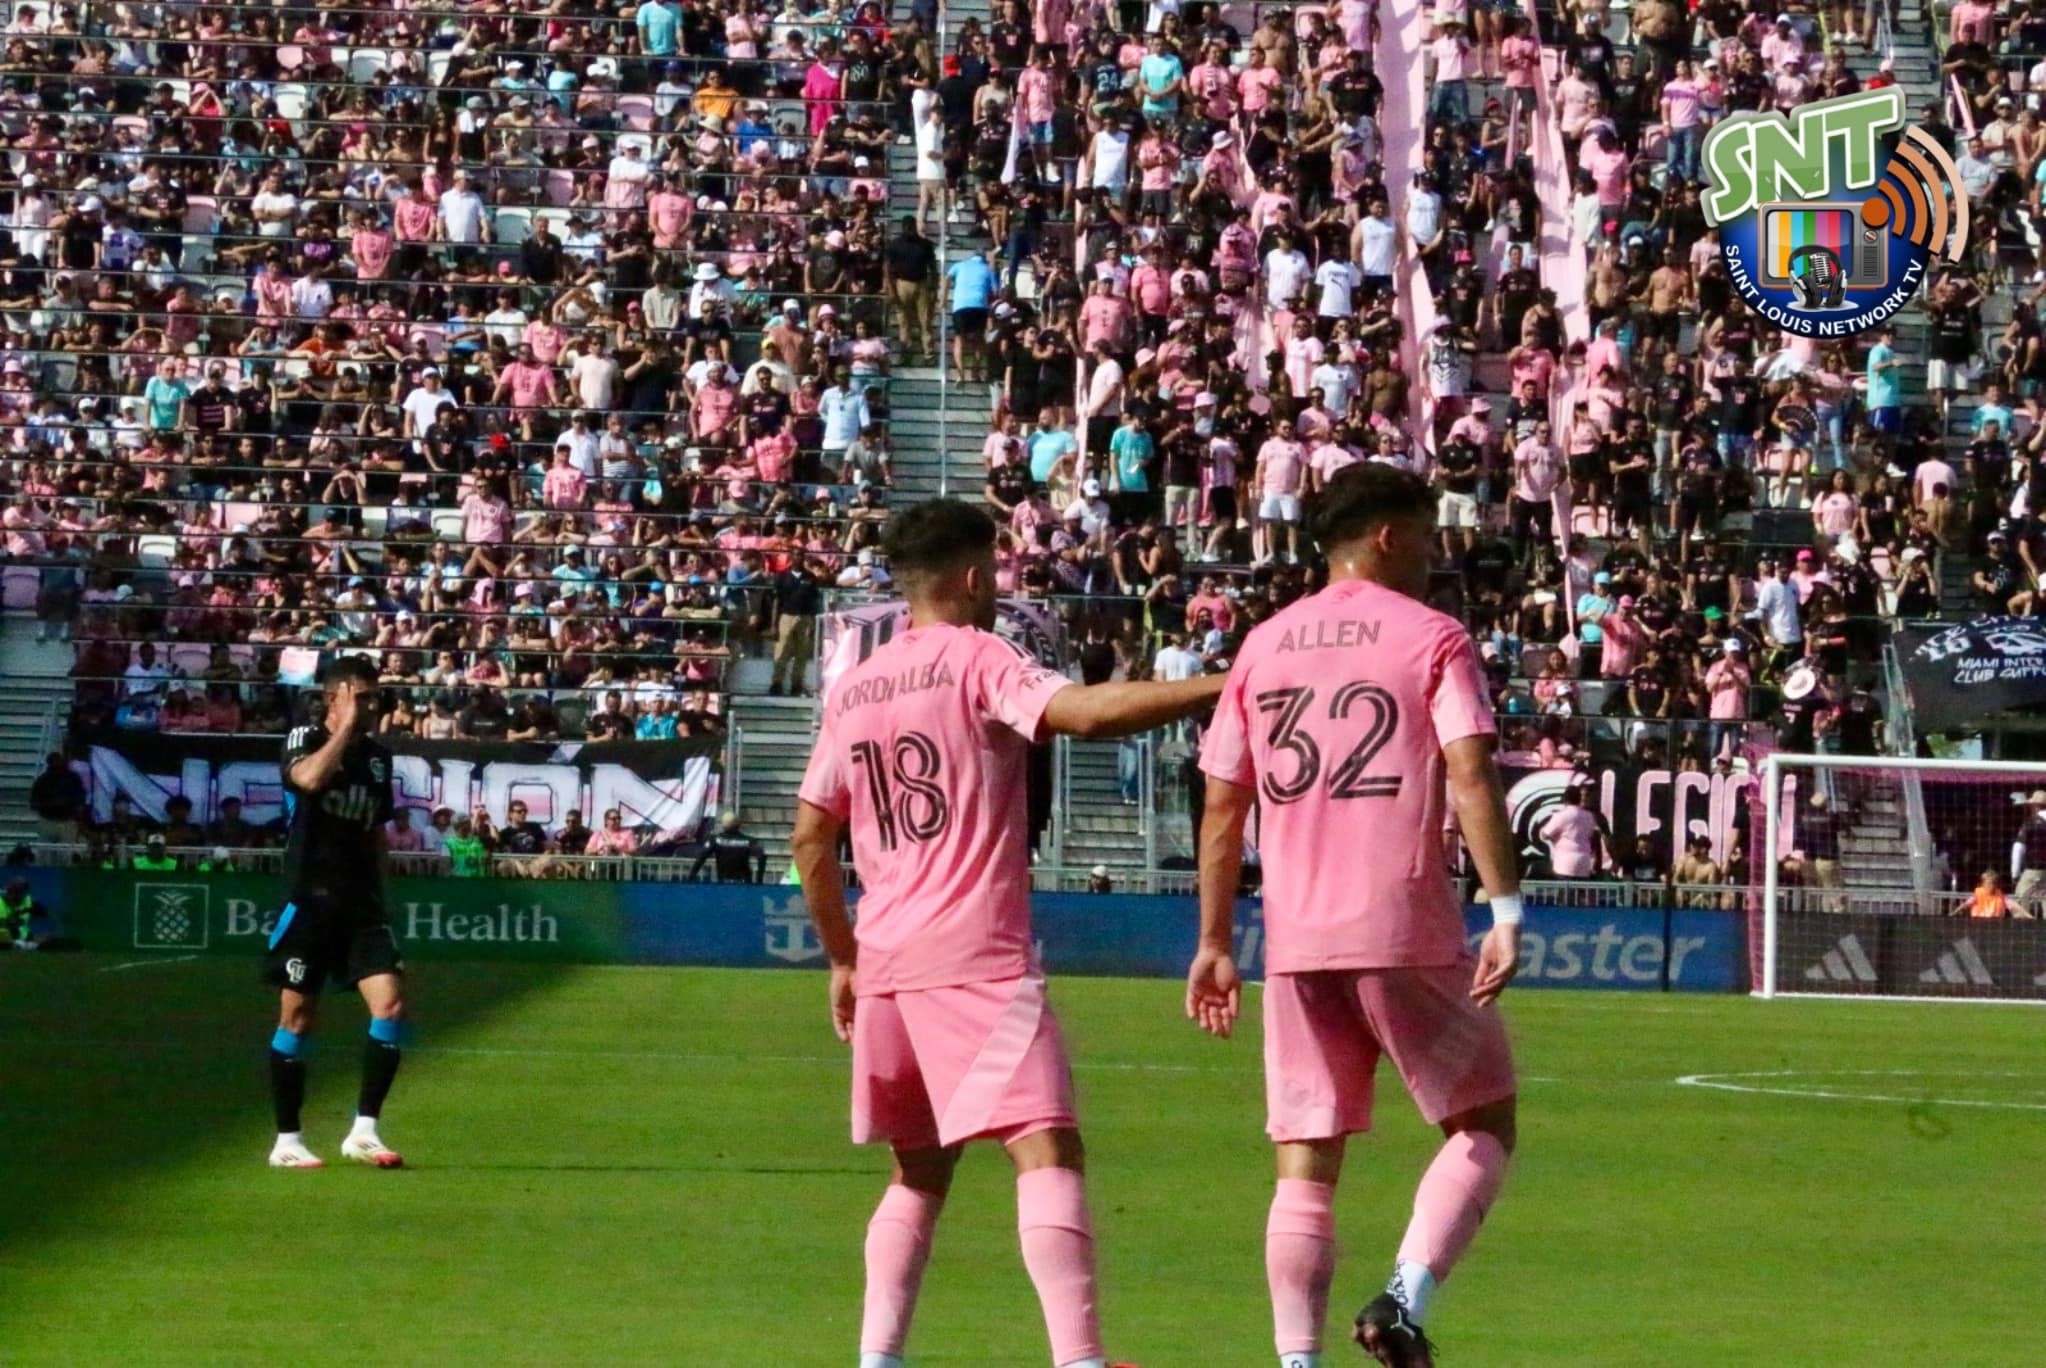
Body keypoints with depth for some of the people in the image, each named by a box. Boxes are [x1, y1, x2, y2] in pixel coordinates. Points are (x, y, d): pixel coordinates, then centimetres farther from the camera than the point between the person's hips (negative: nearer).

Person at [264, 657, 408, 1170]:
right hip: (310, 899, -5)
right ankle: (287, 1139, 9)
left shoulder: (378, 755, 13)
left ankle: (364, 1129, -4)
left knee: (392, 1003, -10)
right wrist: (347, 727, -18)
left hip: (362, 902, 5)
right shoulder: (304, 740, -4)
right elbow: (309, 778, -29)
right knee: (298, 1017, -1)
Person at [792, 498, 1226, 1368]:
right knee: (1046, 1148, -13)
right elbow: (1085, 711, -22)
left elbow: (810, 837, 18)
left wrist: (843, 960, 27)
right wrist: (1222, 687, -24)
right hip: (978, 956, -7)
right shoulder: (975, 660, -4)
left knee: (920, 1167, 18)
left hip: (885, 961, 7)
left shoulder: (852, 690, 15)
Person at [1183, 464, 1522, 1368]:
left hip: (1294, 943, 4)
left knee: (1306, 1167, 7)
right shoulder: (1432, 639, 0)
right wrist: (1506, 913, -15)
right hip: (1407, 935, -4)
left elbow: (1223, 807, 13)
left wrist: (1215, 944, 18)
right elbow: (1471, 778, -13)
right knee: (1484, 1126, 10)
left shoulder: (1262, 647, 14)